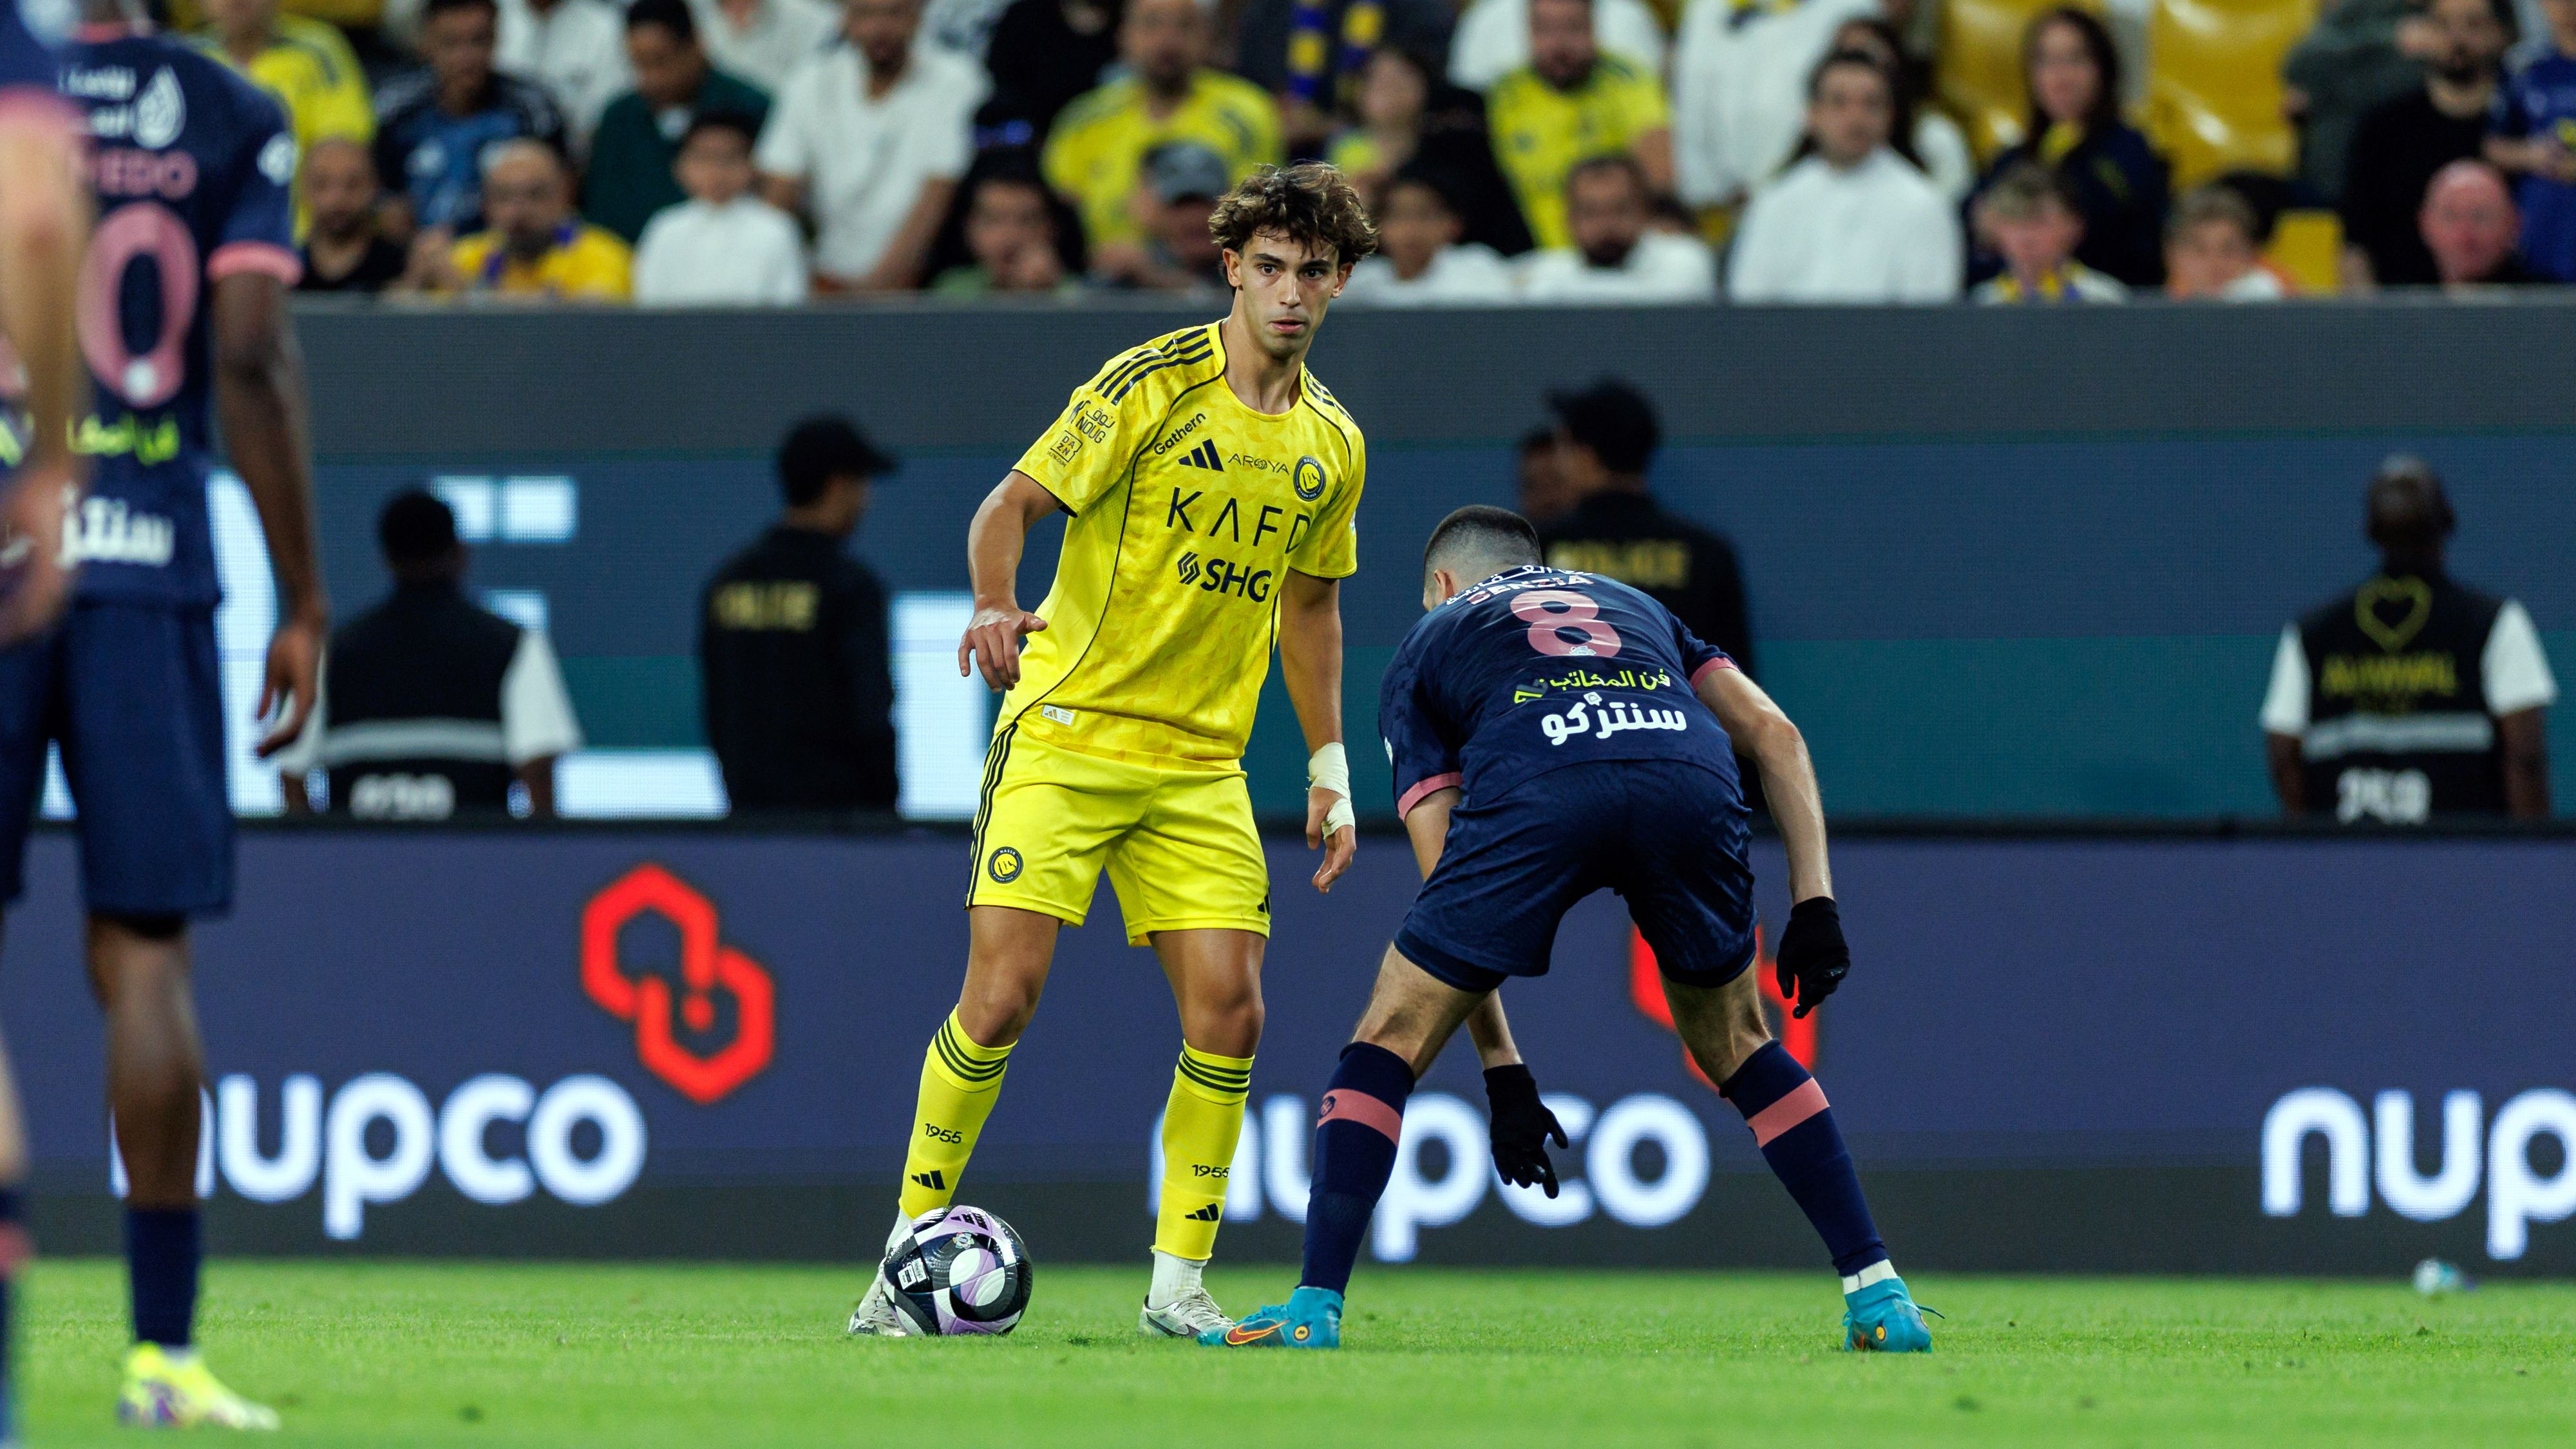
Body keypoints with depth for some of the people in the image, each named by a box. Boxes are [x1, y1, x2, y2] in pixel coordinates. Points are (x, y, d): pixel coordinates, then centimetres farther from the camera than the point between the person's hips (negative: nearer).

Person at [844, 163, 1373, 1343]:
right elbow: (1009, 508, -8)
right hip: (1067, 730, -5)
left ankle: (1179, 1281, 5)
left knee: (1227, 1010, -6)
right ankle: (910, 1252, 0)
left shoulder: (1330, 445, 9)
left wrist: (1329, 767, 17)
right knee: (1002, 992, -13)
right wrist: (996, 604, -29)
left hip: (1201, 767, 5)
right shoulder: (1151, 387, -8)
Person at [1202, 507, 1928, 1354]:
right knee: (1736, 1048, 26)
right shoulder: (1632, 606, 42)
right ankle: (1877, 1296, 20)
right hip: (1689, 773, 3)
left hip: (1534, 792, -3)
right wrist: (1814, 903, 21)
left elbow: (1451, 882, 24)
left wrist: (1502, 1073, 23)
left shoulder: (1429, 642, 34)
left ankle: (1314, 1308, 6)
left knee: (1391, 1040, 15)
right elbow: (1775, 734, 26)